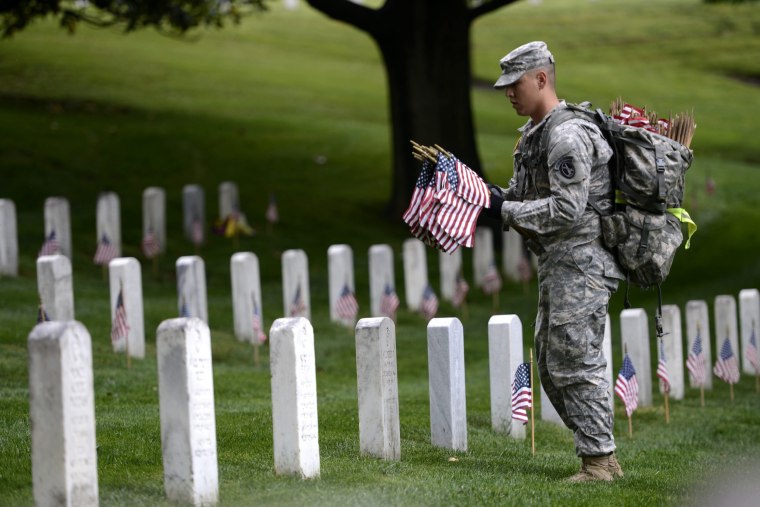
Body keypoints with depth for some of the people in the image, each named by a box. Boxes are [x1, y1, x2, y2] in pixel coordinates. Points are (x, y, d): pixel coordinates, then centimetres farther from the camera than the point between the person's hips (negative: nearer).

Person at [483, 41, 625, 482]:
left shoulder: (567, 136, -18)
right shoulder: (535, 134, 15)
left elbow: (566, 209, -23)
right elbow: (529, 194, 22)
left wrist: (505, 210, -18)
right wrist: (494, 196, 3)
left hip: (581, 263, -11)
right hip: (558, 264, 11)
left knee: (576, 363, -8)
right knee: (551, 365, 13)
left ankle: (601, 461, -2)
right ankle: (599, 450, 18)